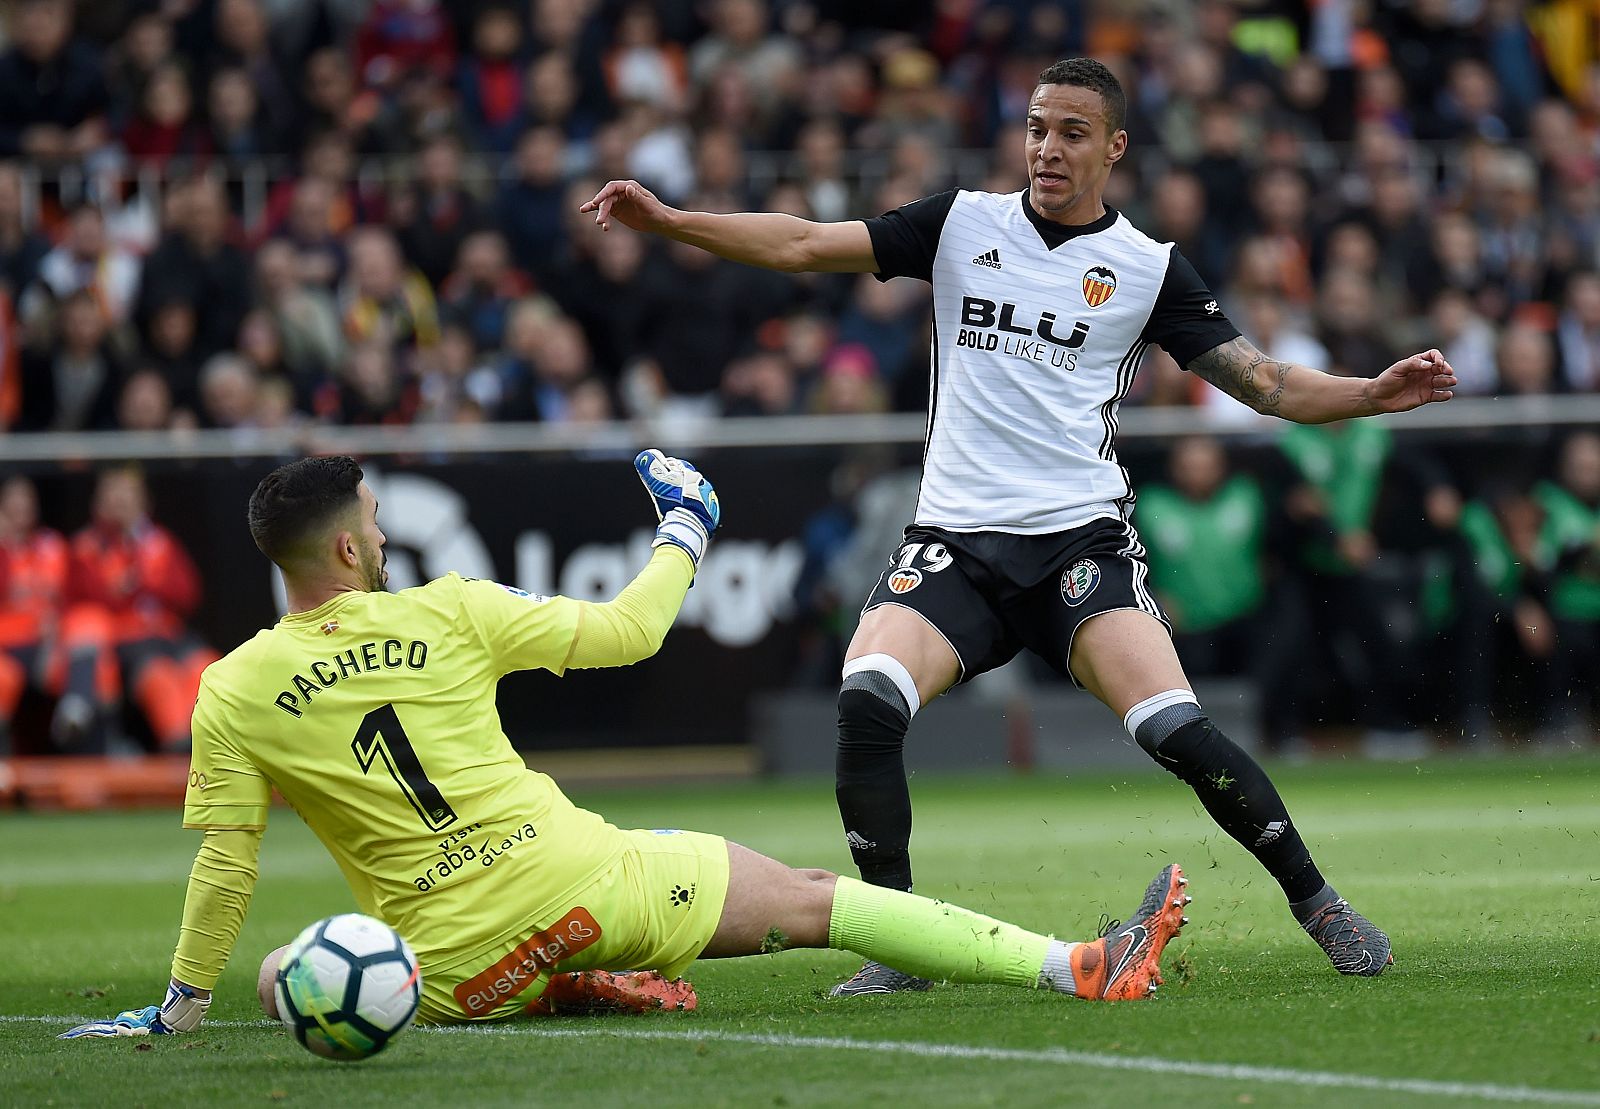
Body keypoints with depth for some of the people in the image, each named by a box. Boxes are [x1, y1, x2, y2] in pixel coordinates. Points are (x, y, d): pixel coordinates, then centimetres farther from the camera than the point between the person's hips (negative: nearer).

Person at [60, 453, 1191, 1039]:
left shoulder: (231, 698, -2)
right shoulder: (448, 613, -2)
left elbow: (225, 870, 0)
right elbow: (628, 631, 7)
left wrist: (183, 1003, 13)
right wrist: (684, 535, 25)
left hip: (458, 963, 0)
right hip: (583, 879, 0)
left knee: (285, 980, 25)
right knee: (817, 897, 10)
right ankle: (1077, 965, 4)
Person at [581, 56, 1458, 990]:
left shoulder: (1149, 269, 6)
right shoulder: (963, 223, 9)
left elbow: (1264, 382, 5)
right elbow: (804, 245, 6)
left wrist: (1373, 394, -11)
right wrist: (666, 219, -3)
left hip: (1081, 537, -2)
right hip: (954, 540, 2)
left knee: (1175, 728, -21)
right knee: (867, 698, -25)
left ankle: (1319, 905, -1)